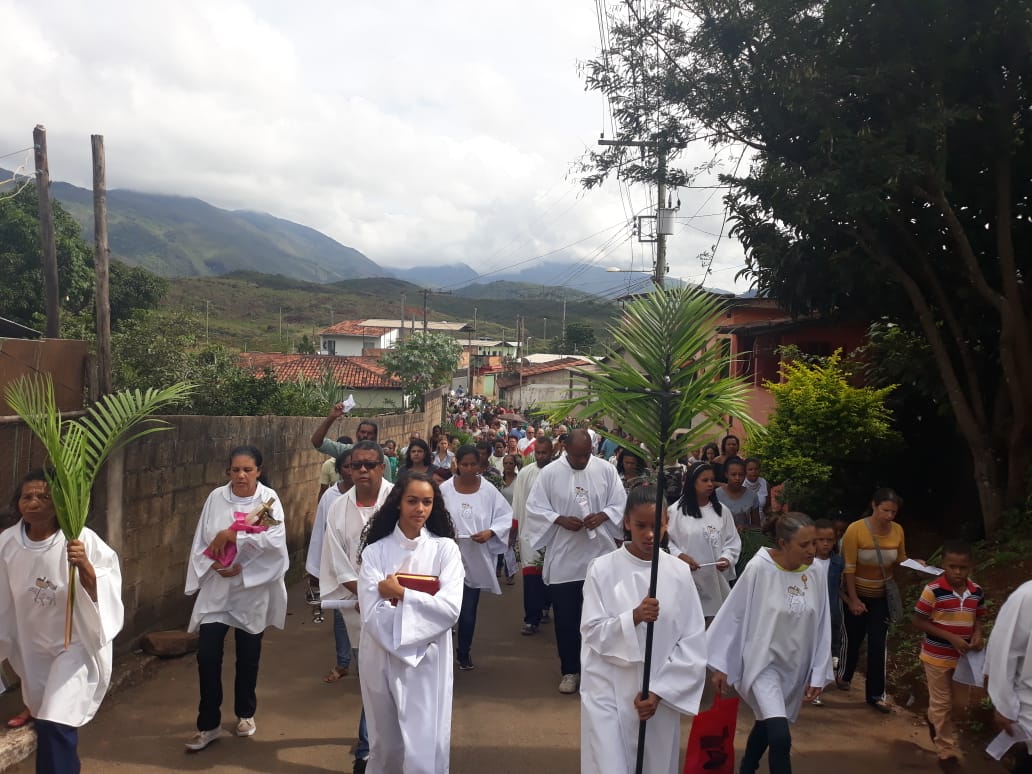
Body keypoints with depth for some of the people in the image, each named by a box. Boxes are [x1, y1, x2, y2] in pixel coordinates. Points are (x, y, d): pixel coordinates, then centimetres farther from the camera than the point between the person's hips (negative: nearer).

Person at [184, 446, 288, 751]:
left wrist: (233, 535, -26)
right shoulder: (216, 498, -3)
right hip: (216, 589, 1)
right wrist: (216, 566, -17)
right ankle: (209, 724, 12)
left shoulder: (269, 498, -9)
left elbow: (275, 539, -22)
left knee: (248, 655, 13)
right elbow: (200, 543, -1)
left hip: (253, 590, -1)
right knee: (207, 654, -5)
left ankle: (245, 713, 35)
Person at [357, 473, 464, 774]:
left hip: (427, 662, -1)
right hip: (382, 661, 1)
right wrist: (423, 603, -14)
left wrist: (401, 593, -14)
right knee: (385, 746, 16)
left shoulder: (445, 548, -2)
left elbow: (449, 610, -13)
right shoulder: (375, 551, -2)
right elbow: (372, 615, -13)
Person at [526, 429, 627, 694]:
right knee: (566, 617, 7)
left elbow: (620, 504, 2)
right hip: (563, 558, 0)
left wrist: (602, 516, -17)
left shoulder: (606, 470, -1)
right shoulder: (550, 473, -4)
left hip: (600, 555, 1)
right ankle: (570, 670, 22)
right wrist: (560, 520, -17)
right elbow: (535, 507, -3)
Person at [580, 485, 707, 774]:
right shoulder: (603, 569, -8)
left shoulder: (679, 572, -3)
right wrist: (634, 618, -24)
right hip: (608, 693, -2)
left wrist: (659, 692, -8)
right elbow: (592, 632, -7)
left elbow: (693, 643, -1)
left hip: (661, 694, 2)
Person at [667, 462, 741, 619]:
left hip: (717, 578, 3)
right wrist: (680, 556, -15)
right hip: (687, 578, -3)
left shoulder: (722, 510, 8)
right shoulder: (677, 511, -2)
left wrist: (727, 558, -9)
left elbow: (733, 541, 9)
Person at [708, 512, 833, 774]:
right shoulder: (759, 569, -21)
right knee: (781, 737, -18)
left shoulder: (816, 575, -9)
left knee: (767, 724, 21)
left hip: (794, 667, 5)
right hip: (763, 663, -5)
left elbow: (821, 629, 1)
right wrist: (720, 665, -8)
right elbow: (733, 616, -12)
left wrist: (818, 675, 4)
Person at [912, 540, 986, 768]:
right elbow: (918, 622, -17)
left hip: (963, 656, 5)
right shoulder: (933, 590, -21)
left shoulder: (977, 592, -6)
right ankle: (947, 750, 22)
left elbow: (978, 618, 10)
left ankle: (933, 720, 49)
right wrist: (951, 637, -23)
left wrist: (977, 635, -12)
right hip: (937, 656, -5)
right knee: (943, 703, 8)